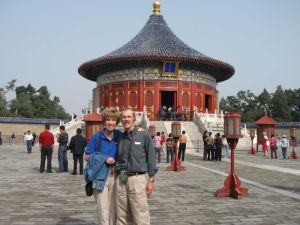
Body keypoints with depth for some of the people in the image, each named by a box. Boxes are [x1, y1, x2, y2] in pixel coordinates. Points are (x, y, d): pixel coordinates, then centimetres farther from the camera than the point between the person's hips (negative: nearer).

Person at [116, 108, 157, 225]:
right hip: (120, 180, 4)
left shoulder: (144, 136, 0)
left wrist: (151, 180, -4)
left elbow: (151, 158, 0)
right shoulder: (119, 138, 11)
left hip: (137, 179, -4)